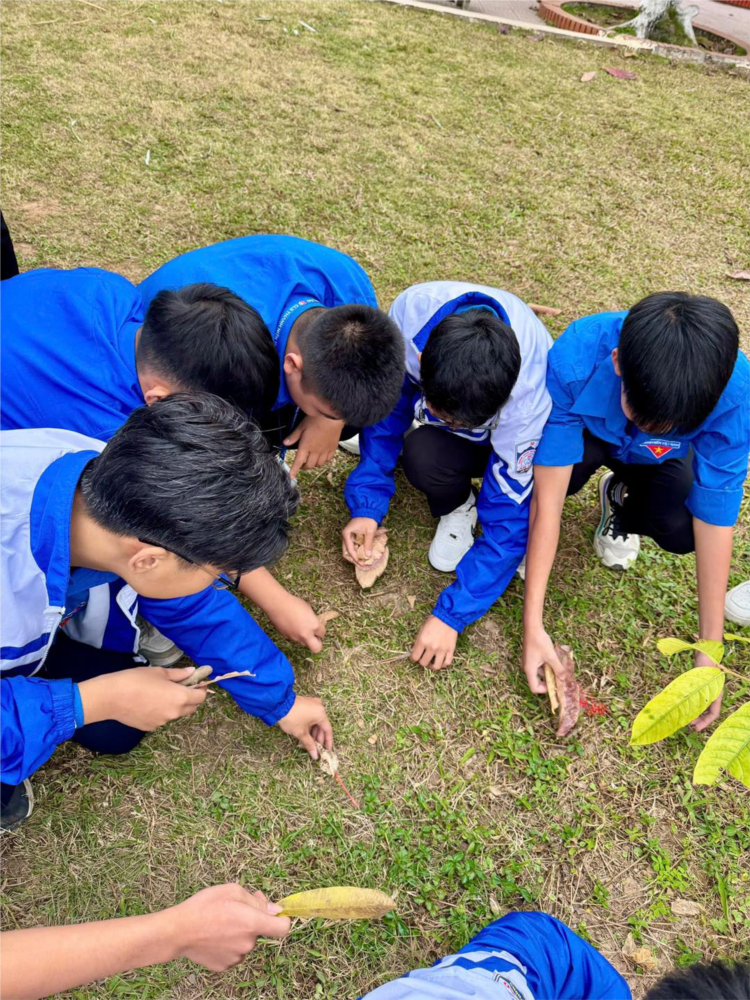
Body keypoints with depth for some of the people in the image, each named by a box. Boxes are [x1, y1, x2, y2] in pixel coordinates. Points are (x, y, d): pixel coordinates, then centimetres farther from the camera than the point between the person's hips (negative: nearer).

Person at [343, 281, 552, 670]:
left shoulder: (530, 399, -39)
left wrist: (451, 615, -28)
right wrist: (367, 503, -20)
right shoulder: (411, 311, -33)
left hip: (502, 433, -3)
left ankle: (458, 506, 1)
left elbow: (509, 522, -29)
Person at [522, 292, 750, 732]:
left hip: (661, 460, 2)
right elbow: (548, 498, -36)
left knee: (680, 528, -28)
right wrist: (533, 625, -36)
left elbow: (714, 523, -27)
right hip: (587, 432, -1)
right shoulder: (575, 360, -40)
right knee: (559, 465, -37)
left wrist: (709, 651, -23)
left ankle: (622, 503, 7)